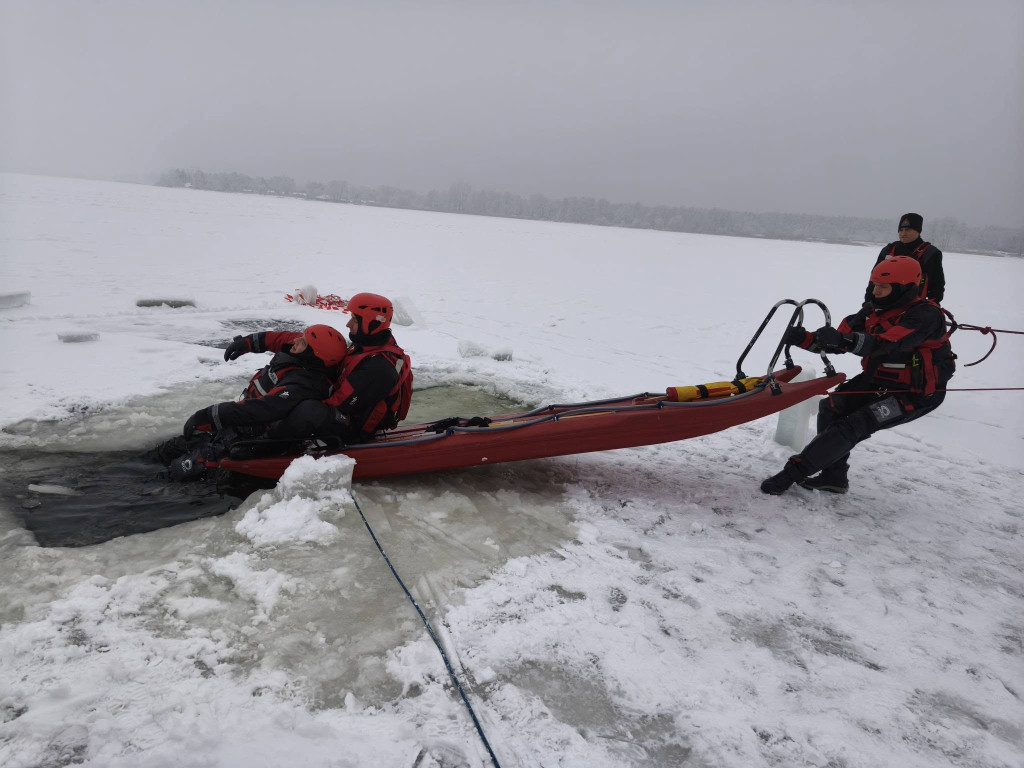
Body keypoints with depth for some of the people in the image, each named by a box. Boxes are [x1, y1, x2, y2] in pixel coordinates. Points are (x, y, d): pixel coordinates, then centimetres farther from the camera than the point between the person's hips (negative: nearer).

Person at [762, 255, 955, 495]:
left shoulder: (926, 315, -23)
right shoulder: (873, 311, 0)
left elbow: (887, 345, -39)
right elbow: (837, 342, -6)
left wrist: (845, 339, -53)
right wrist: (805, 339, -24)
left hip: (916, 393, -8)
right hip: (878, 379, 8)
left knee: (854, 426, -18)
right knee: (831, 407, -4)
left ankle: (794, 471, -15)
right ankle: (834, 476, 5)